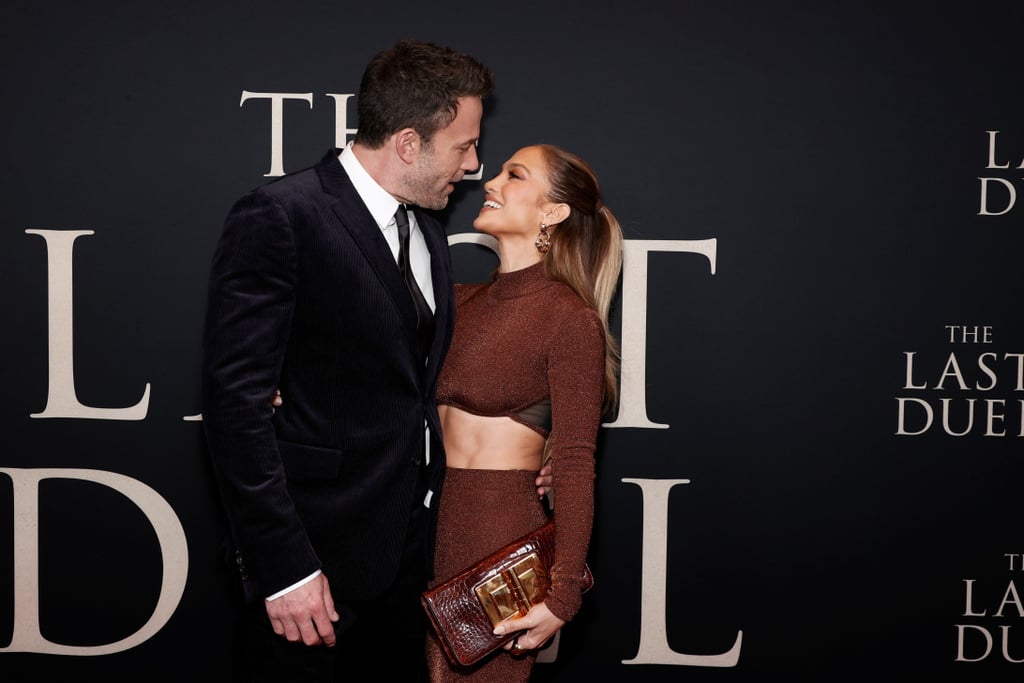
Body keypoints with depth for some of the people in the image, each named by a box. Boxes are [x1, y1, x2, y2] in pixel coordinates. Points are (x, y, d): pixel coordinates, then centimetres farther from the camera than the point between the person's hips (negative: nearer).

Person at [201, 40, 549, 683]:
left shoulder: (427, 232, 12)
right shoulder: (277, 217, -14)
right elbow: (237, 399, -19)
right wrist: (284, 568, -21)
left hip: (409, 552, 7)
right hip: (315, 561, -7)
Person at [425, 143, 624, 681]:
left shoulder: (570, 318, -10)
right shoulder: (460, 301, 11)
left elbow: (574, 464, -13)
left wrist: (562, 597, -17)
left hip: (502, 534, -6)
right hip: (432, 527, 6)